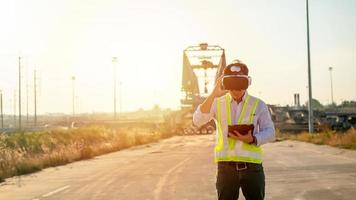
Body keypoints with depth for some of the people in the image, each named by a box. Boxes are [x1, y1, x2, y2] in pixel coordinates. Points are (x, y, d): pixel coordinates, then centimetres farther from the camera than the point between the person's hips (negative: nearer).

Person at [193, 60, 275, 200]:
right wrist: (213, 95, -20)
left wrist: (252, 139, -18)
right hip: (226, 167, 0)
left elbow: (270, 133, 3)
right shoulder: (217, 103, 5)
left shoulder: (258, 105, 4)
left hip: (252, 166, 0)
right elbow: (198, 121, -10)